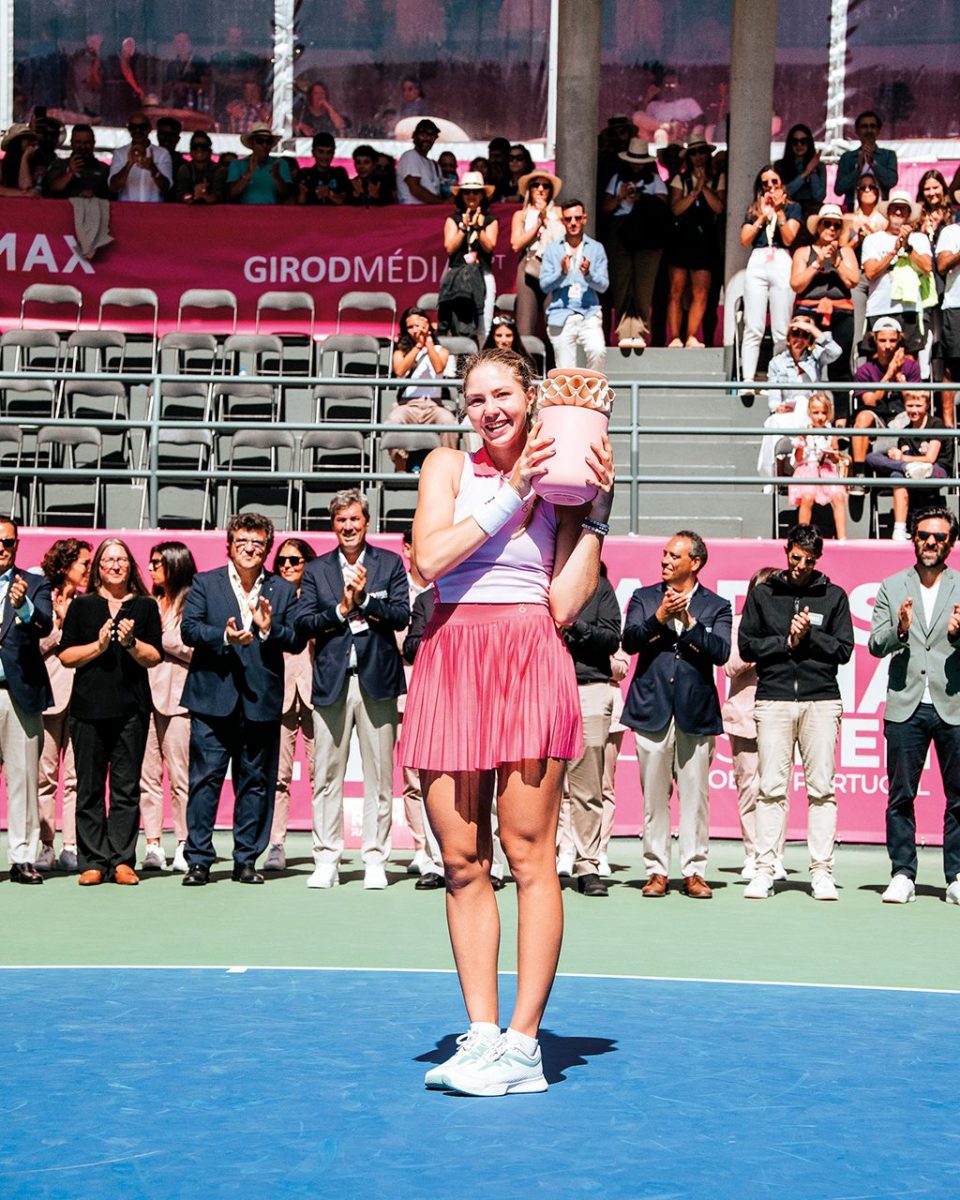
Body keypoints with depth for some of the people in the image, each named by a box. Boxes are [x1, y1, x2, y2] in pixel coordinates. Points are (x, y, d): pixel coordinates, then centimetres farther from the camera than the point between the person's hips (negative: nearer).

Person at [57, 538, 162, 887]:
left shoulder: (146, 606, 11)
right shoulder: (82, 606, 10)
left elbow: (155, 657, 5)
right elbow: (66, 655, 5)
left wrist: (131, 643, -12)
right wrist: (99, 645, -8)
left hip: (131, 708, 0)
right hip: (88, 707, 0)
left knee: (127, 788, -1)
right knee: (89, 788, 1)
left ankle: (122, 861, 2)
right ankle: (92, 862, 4)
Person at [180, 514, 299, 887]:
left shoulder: (282, 590, 11)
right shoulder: (205, 583, 8)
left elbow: (296, 639, 3)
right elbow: (188, 629, -4)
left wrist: (269, 628, -16)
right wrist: (225, 637, -20)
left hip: (261, 701, 2)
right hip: (213, 698, -2)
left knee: (255, 782, 6)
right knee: (205, 779, -3)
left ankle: (246, 860, 14)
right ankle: (198, 860, 2)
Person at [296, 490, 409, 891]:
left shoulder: (390, 563, 8)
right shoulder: (317, 570, 11)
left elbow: (401, 616, -2)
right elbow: (303, 623, 2)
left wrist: (365, 598, -12)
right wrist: (341, 609, -9)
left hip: (377, 679, -1)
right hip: (331, 680, 1)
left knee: (379, 775, 1)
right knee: (327, 775, 2)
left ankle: (375, 861, 7)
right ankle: (326, 860, 7)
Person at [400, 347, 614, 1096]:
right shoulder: (449, 467, 11)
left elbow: (566, 604, 0)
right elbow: (429, 557, -8)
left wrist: (596, 511, 0)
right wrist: (512, 493, -5)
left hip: (531, 663, -1)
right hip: (450, 662, 2)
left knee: (529, 855, -6)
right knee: (463, 862, 3)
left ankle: (523, 1042, -2)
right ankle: (481, 1034, 10)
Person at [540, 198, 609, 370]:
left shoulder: (596, 248, 9)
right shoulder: (552, 249, 9)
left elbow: (603, 285, 3)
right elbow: (544, 285, 3)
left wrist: (588, 275, -17)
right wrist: (562, 273, -15)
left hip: (589, 314, 0)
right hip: (561, 316, 0)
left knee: (598, 351, -26)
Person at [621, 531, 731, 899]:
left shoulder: (716, 606, 9)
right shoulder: (644, 598, 13)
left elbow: (721, 652, -6)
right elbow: (629, 641, -2)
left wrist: (688, 620, -13)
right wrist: (660, 617, -14)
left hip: (696, 713, -1)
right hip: (651, 710, 1)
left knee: (695, 795, -2)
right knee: (654, 795, 2)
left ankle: (693, 871, 6)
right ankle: (657, 870, 9)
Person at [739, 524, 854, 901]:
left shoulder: (833, 596, 12)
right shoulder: (762, 595, 12)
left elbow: (844, 649, 6)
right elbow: (747, 646, 6)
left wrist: (810, 636, -7)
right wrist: (787, 642, -4)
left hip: (822, 701, 0)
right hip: (773, 699, 0)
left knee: (822, 789, -2)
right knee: (771, 788, -3)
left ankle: (822, 871, 0)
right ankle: (764, 870, -1)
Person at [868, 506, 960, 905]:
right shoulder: (892, 587, 10)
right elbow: (875, 645, 4)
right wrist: (899, 630, -16)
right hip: (906, 707, 1)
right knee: (900, 797, 3)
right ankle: (902, 875, 9)